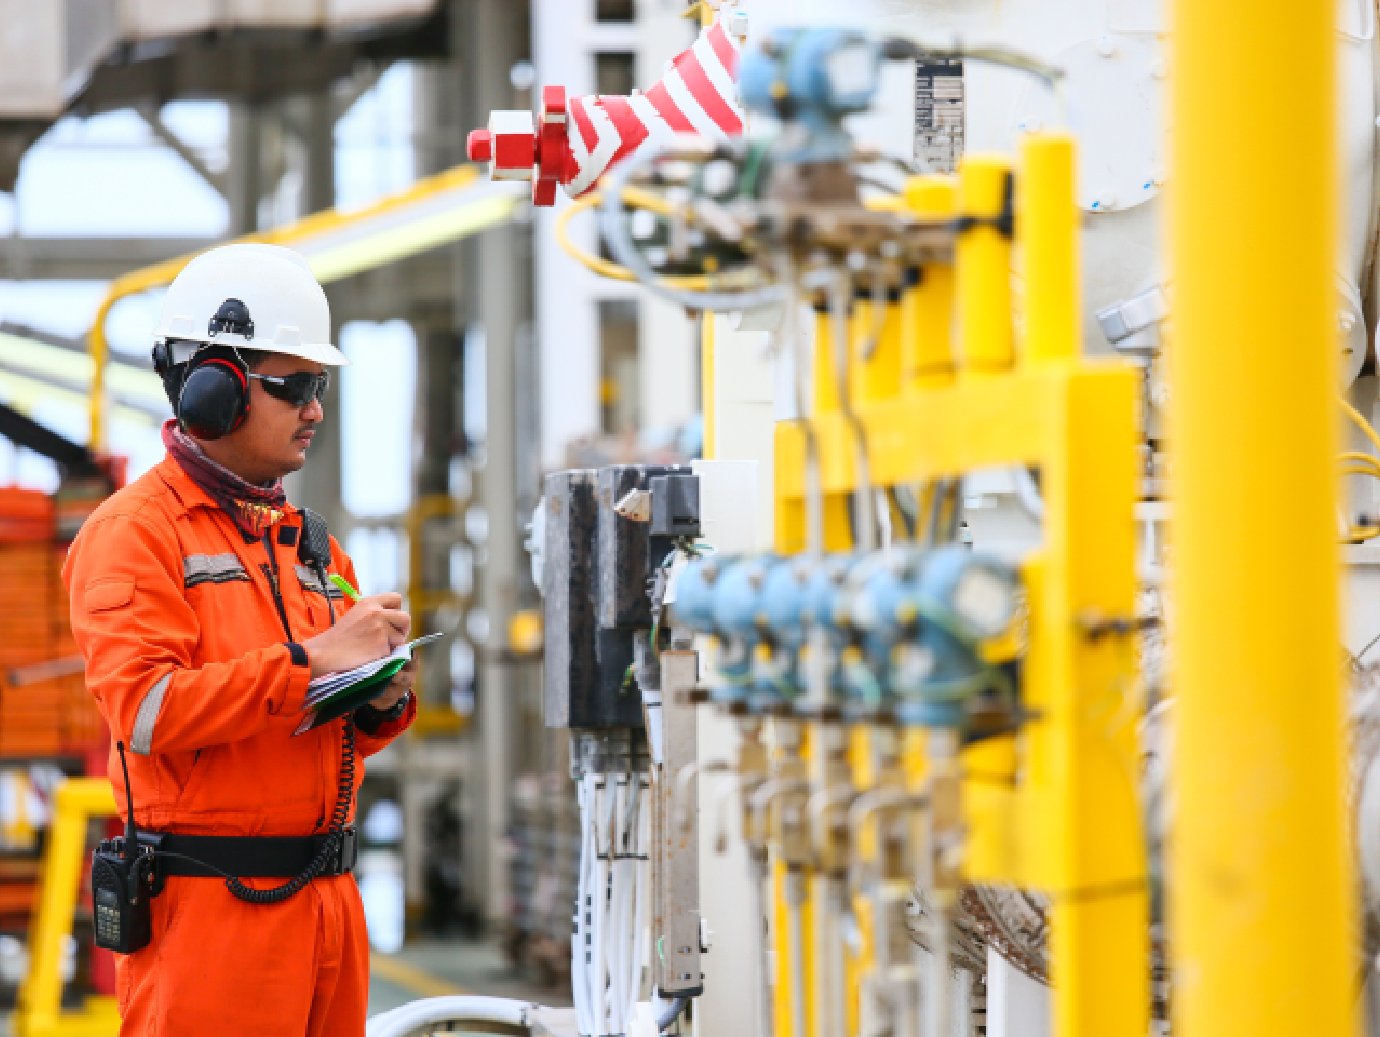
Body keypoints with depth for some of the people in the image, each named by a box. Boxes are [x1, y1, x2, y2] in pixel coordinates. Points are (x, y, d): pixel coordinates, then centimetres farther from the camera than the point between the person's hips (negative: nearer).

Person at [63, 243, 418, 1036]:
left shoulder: (310, 542, 21)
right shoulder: (134, 531, -4)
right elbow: (145, 706, -18)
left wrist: (383, 698, 2)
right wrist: (310, 660, -19)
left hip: (326, 901, 7)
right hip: (211, 904, -7)